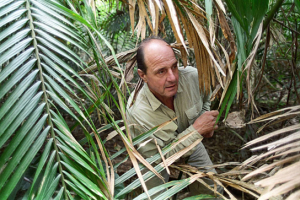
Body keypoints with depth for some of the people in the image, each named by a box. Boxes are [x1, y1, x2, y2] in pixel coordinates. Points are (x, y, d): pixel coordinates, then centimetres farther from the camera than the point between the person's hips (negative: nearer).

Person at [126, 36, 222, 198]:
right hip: (158, 159, -3)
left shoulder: (193, 76, -27)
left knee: (213, 188, 10)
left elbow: (205, 97, 0)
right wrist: (197, 130, -35)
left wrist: (206, 121, -13)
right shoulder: (137, 112, -40)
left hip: (192, 144, 4)